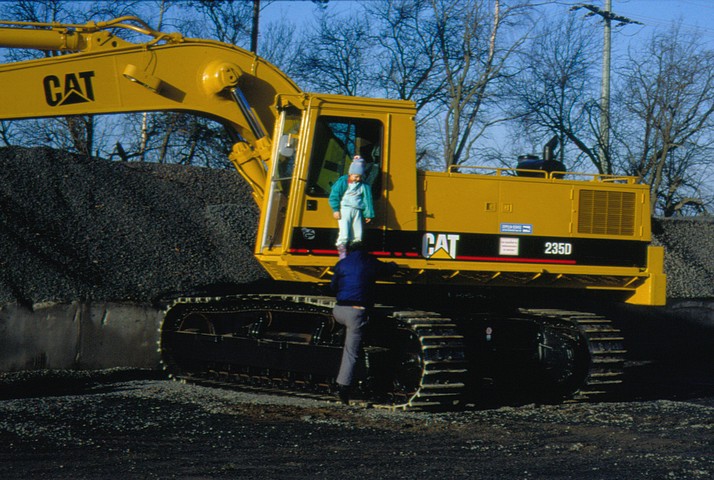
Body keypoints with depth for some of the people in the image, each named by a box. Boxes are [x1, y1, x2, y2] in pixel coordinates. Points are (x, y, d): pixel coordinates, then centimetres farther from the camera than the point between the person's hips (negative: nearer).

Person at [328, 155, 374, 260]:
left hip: (357, 211, 4)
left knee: (357, 234, 4)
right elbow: (334, 195, -2)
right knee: (344, 232, -14)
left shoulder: (363, 186, 10)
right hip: (344, 209, -4)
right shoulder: (342, 182, -1)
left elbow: (367, 200, 11)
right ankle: (341, 250, -8)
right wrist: (335, 210, -9)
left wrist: (368, 214, 7)